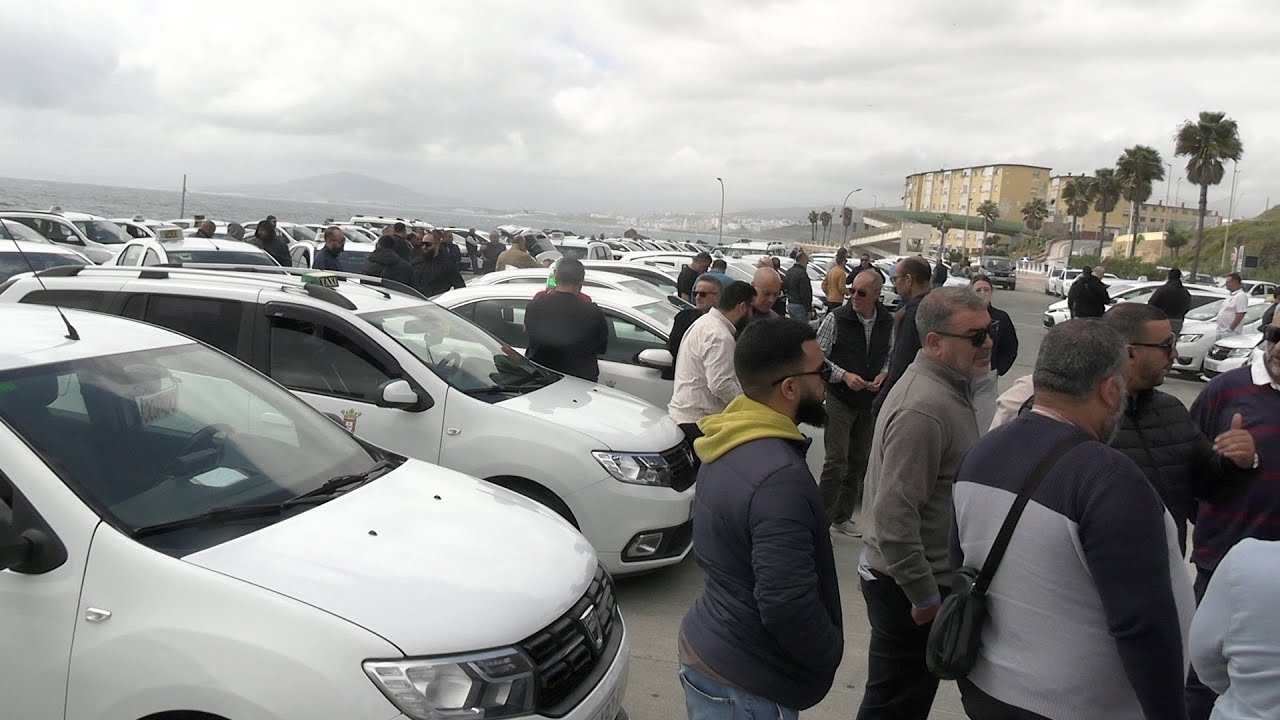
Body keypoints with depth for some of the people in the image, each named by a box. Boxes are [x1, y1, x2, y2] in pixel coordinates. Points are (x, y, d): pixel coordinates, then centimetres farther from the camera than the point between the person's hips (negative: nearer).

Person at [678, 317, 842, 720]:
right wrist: (830, 655, -11)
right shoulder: (779, 476, -29)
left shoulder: (728, 448, 1)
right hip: (744, 685, -8)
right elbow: (787, 604, -31)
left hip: (703, 645, 8)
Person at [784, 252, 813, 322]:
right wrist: (809, 308, -15)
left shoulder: (789, 271, 11)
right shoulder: (802, 273, -18)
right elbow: (805, 293, -20)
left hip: (790, 304, 9)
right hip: (799, 306, -9)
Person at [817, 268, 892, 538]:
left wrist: (883, 374, -6)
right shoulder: (836, 318, -11)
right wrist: (844, 376, -18)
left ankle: (842, 516, 26)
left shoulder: (888, 321, 1)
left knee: (859, 460, 12)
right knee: (836, 461, -8)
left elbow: (890, 355, 14)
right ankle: (822, 519, 3)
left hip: (871, 401, 5)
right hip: (840, 399, -5)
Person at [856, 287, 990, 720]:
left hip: (924, 575, 9)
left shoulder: (944, 387, 7)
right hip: (908, 588, -9)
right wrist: (925, 597, -20)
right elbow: (894, 514, -30)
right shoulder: (926, 408, -27)